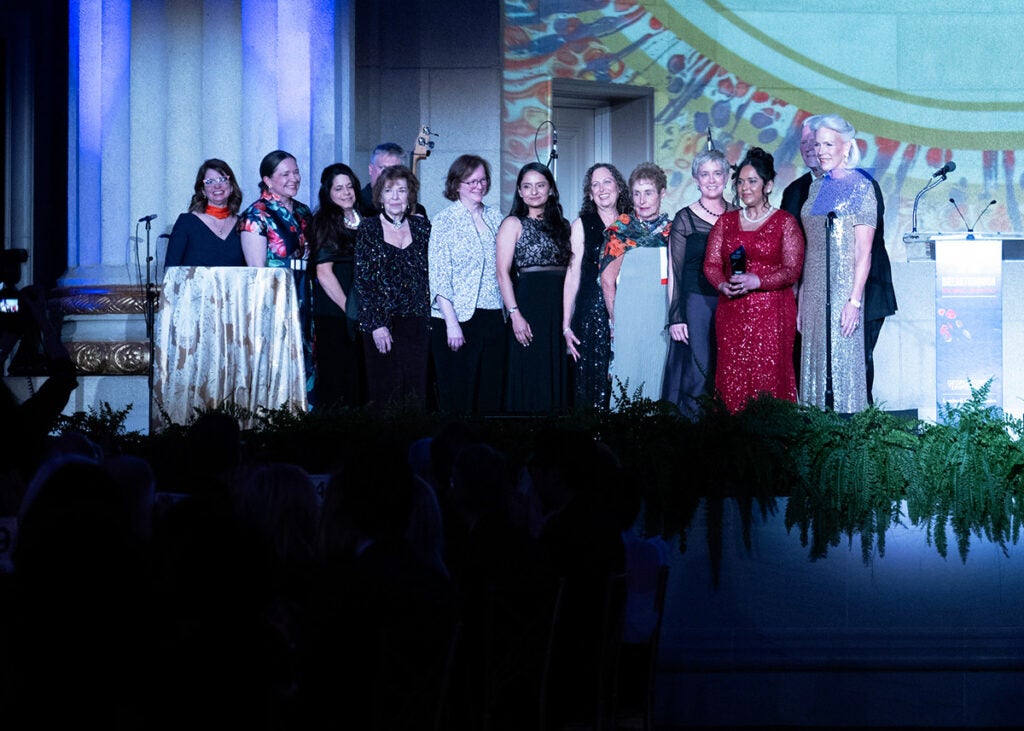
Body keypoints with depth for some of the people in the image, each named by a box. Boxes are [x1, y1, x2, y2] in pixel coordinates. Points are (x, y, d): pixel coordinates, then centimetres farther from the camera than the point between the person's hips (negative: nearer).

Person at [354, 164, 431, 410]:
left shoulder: (421, 226, 9)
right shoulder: (368, 228, 2)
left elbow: (430, 275, 11)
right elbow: (362, 280, -2)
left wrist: (430, 317, 1)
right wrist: (375, 325, -10)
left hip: (417, 324, 2)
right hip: (382, 323, -2)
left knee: (417, 392, 0)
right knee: (385, 392, -2)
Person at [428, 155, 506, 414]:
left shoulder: (495, 217, 12)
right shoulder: (443, 222, -3)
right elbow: (438, 278, -7)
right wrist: (451, 322, -14)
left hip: (494, 317, 5)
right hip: (458, 318, -5)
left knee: (492, 395, 4)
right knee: (457, 398, -2)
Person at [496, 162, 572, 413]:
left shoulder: (561, 224, 15)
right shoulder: (514, 223, 1)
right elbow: (503, 273, -7)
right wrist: (515, 315, -16)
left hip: (559, 306, 5)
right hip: (528, 305, -5)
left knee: (556, 376, 5)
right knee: (530, 379, -5)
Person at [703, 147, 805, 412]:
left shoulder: (785, 222, 3)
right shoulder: (726, 221, 15)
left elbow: (792, 270, -4)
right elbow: (711, 264, 10)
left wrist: (757, 281, -18)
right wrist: (724, 285, -11)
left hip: (772, 312, -3)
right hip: (732, 313, 3)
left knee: (769, 379, -8)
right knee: (731, 378, -2)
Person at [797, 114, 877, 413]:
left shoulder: (861, 187, -4)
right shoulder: (816, 188, 14)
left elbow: (864, 251, -10)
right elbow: (808, 249, 14)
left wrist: (855, 300, -16)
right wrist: (801, 300, 10)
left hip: (844, 287, -6)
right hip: (813, 288, 6)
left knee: (843, 358, -6)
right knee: (814, 359, 5)